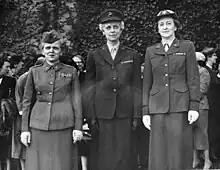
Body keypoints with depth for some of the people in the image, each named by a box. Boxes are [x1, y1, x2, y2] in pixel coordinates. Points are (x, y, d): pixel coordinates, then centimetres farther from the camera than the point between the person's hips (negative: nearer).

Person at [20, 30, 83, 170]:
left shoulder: (71, 71, 6)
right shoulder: (34, 71, 9)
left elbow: (77, 100, 5)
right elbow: (27, 101, 10)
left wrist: (78, 127, -2)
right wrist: (25, 129, 4)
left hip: (64, 127, -1)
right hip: (38, 127, 1)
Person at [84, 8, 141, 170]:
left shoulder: (132, 55, 8)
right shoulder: (94, 55, 7)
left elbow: (136, 87, 7)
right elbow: (89, 88, 6)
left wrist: (136, 115, 0)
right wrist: (90, 116, -1)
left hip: (125, 113, 0)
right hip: (102, 113, 0)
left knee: (124, 156, 1)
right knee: (102, 157, 2)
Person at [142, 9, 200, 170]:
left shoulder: (187, 46, 6)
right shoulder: (151, 51, 12)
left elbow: (193, 78, 2)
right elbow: (147, 83, 11)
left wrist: (194, 107, -7)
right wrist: (145, 111, 5)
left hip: (180, 106, -2)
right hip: (157, 107, 2)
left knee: (179, 152, -4)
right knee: (159, 155, 0)